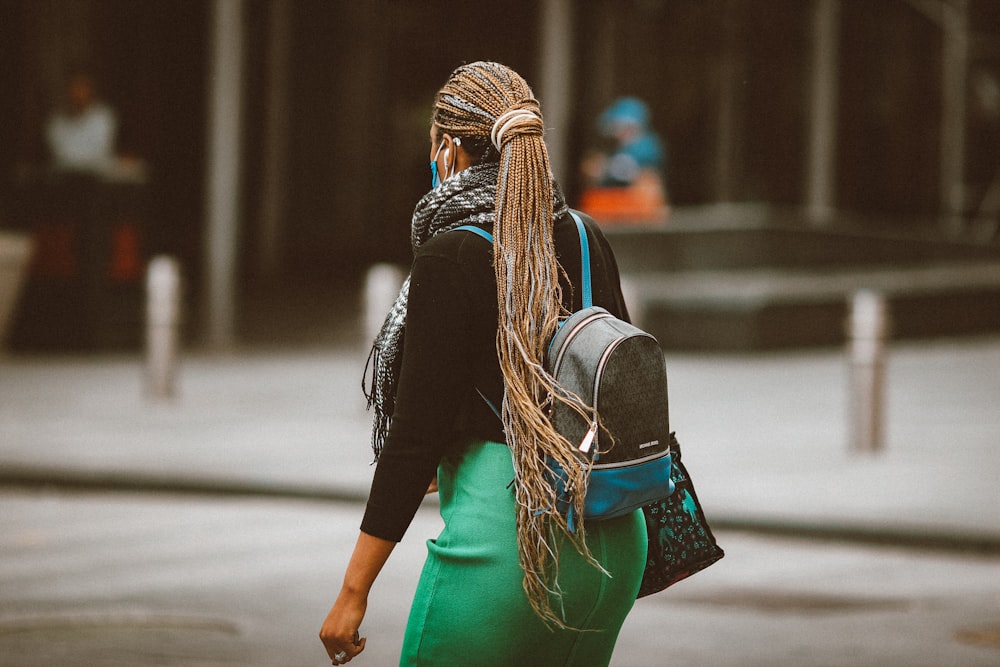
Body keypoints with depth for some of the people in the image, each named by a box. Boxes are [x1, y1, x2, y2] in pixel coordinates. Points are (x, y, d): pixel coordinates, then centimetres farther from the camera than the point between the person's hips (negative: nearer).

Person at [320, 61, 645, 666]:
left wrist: (354, 592, -7)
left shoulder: (449, 260, -11)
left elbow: (416, 434, -12)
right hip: (613, 539, 7)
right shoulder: (587, 241, 7)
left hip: (507, 544, -7)